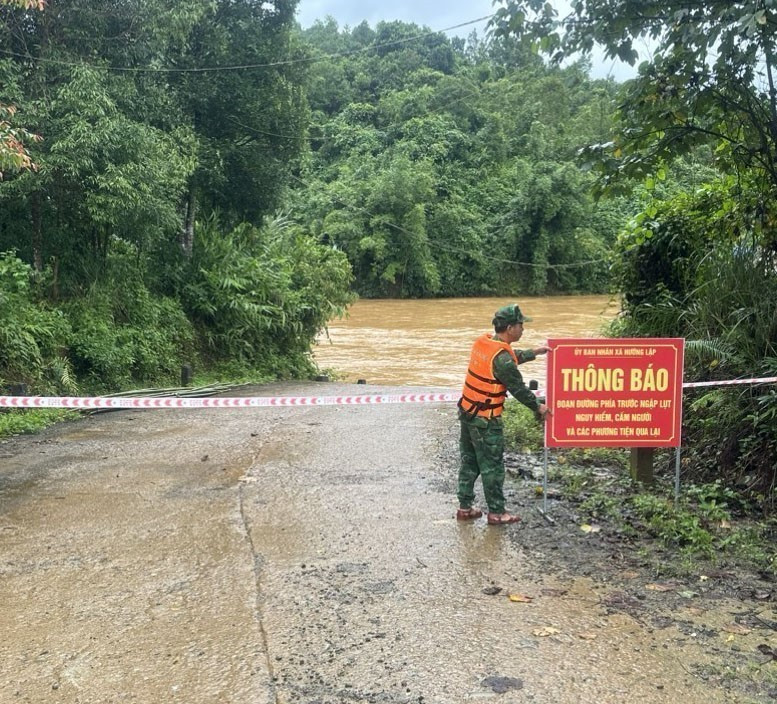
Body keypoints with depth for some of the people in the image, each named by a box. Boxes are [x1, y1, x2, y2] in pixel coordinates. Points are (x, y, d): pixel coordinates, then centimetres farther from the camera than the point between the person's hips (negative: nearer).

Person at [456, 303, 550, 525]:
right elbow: (518, 388, -14)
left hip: (467, 412, 9)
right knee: (492, 466, 4)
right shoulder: (501, 357, -22)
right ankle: (496, 513, 14)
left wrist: (534, 353, 29)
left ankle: (465, 507, 26)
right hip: (486, 420, -9)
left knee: (469, 462, 17)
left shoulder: (483, 342, 3)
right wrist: (537, 407, 0)